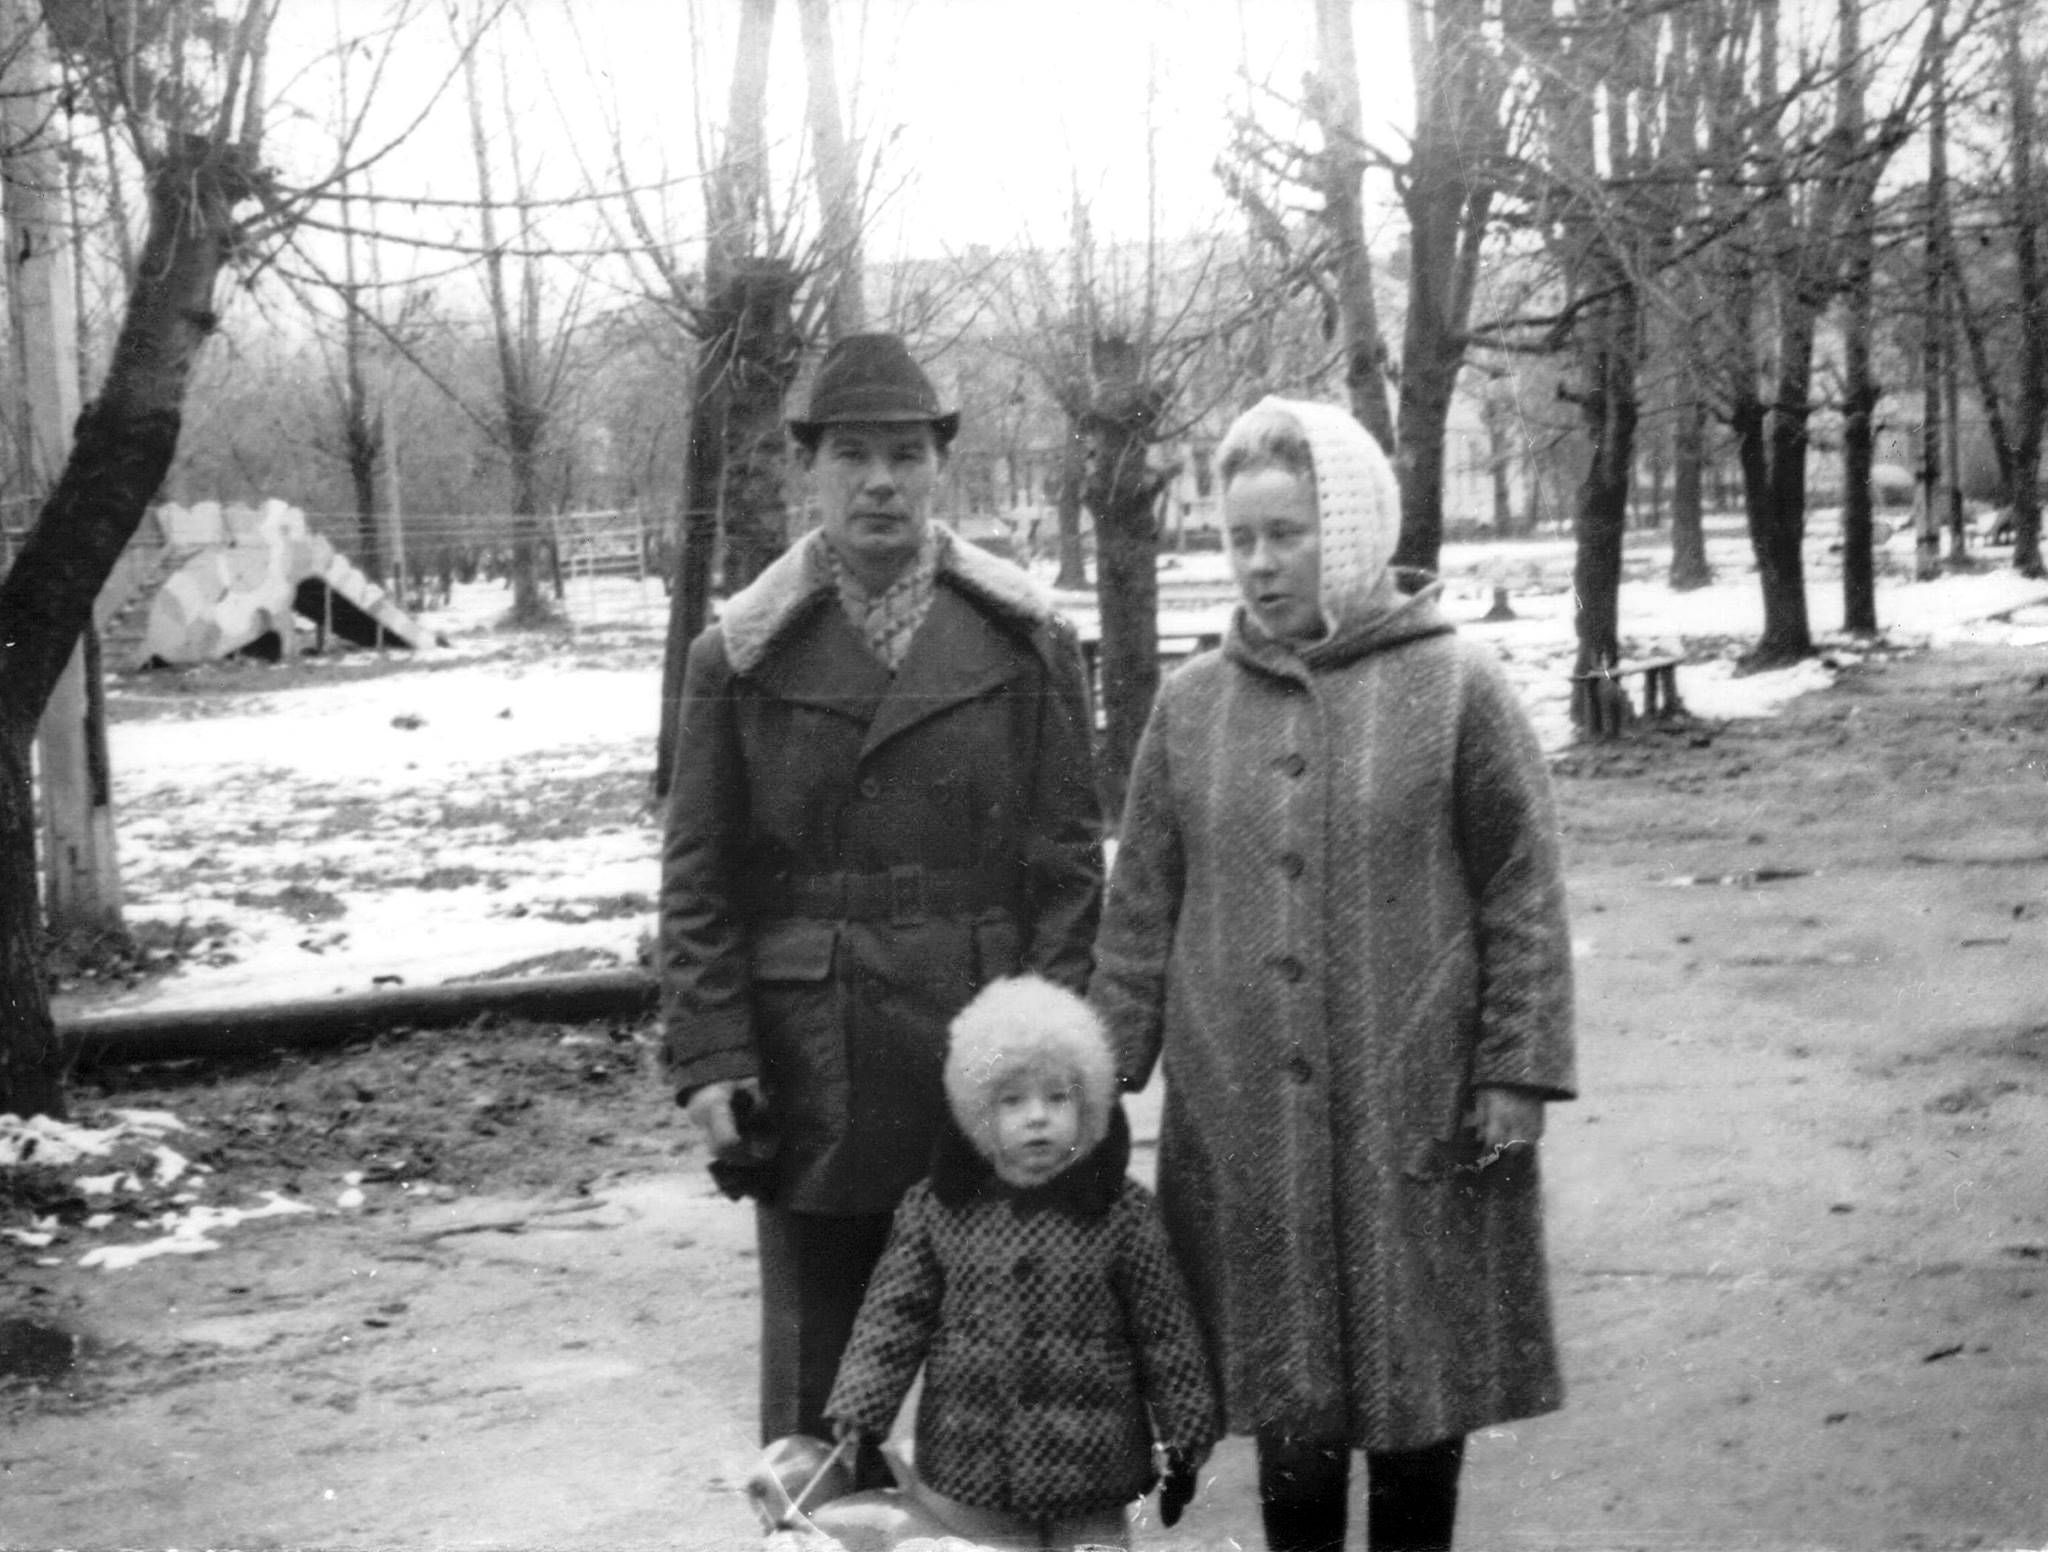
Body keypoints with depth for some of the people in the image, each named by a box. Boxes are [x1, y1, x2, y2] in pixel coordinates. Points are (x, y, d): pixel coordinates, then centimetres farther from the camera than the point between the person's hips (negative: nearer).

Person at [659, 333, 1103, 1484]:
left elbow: (1070, 862, 2)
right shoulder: (741, 654, 4)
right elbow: (700, 879, 2)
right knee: (818, 1370, 9)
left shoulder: (1028, 642, 4)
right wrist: (711, 1058, -6)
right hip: (810, 1073, 0)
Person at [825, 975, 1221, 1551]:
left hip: (1091, 1480, -1)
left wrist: (1184, 1443, 1)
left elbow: (1167, 1336, 0)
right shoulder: (936, 1210, -1)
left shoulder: (1123, 1214, -5)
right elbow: (892, 1319, 2)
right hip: (967, 1474, 1)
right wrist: (856, 1419, -5)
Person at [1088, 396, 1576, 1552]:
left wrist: (1519, 1072, -9)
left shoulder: (1456, 687, -4)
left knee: (1418, 1381, 7)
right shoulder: (1193, 705, 5)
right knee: (1288, 1387, 9)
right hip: (1245, 1120, 2)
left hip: (1416, 1112, -2)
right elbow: (1141, 913, 8)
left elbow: (1523, 895, -4)